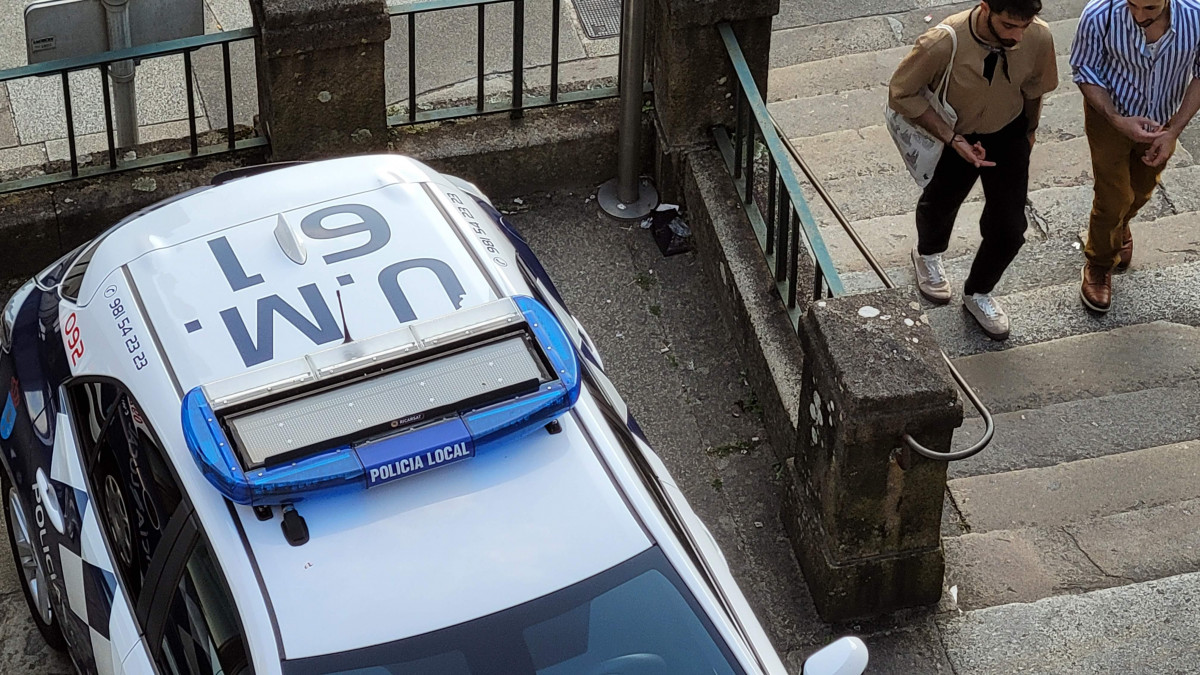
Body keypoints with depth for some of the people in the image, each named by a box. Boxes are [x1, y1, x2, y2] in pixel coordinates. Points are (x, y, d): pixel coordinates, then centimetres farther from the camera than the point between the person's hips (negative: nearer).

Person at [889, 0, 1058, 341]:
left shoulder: (1039, 38, -28)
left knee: (1009, 229, 6)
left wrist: (1028, 134, 10)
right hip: (953, 136, -2)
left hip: (1008, 135, 2)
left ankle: (978, 293, 38)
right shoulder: (943, 44, -39)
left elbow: (1034, 89, -6)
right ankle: (928, 255, 63)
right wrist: (952, 139, -29)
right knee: (940, 204, 26)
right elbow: (901, 93, -23)